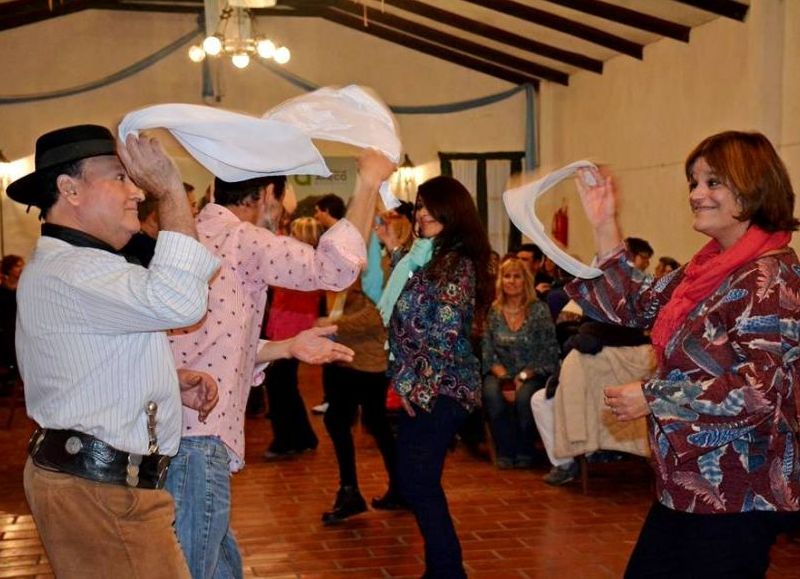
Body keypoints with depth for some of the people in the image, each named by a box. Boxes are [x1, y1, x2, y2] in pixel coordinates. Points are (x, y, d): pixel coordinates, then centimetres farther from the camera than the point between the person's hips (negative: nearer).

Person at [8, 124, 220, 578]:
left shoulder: (74, 265, 16)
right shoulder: (66, 272, -20)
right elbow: (177, 301, -35)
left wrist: (172, 381, 7)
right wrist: (171, 190, -24)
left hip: (100, 480, 11)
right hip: (99, 492, -11)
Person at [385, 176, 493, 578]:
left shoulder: (457, 263, -13)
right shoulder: (429, 256, 14)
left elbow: (444, 334, -19)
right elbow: (403, 318, 18)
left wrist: (414, 383, -17)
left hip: (436, 390, -9)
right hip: (425, 387, 9)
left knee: (417, 483, -6)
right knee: (418, 482, 14)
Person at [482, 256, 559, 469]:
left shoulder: (540, 310, -1)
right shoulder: (493, 312, 4)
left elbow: (549, 352, -5)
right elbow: (488, 352, 3)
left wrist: (523, 377, -15)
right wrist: (504, 378, -14)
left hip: (533, 375, -2)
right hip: (500, 373, 2)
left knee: (524, 397, -34)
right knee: (492, 395, -32)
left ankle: (524, 452, -8)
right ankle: (505, 453, -12)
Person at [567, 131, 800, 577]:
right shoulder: (710, 266, 9)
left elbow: (757, 389, -25)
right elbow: (638, 305, 16)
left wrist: (652, 398, -19)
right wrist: (605, 226, 8)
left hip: (737, 495, -9)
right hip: (690, 484, 9)